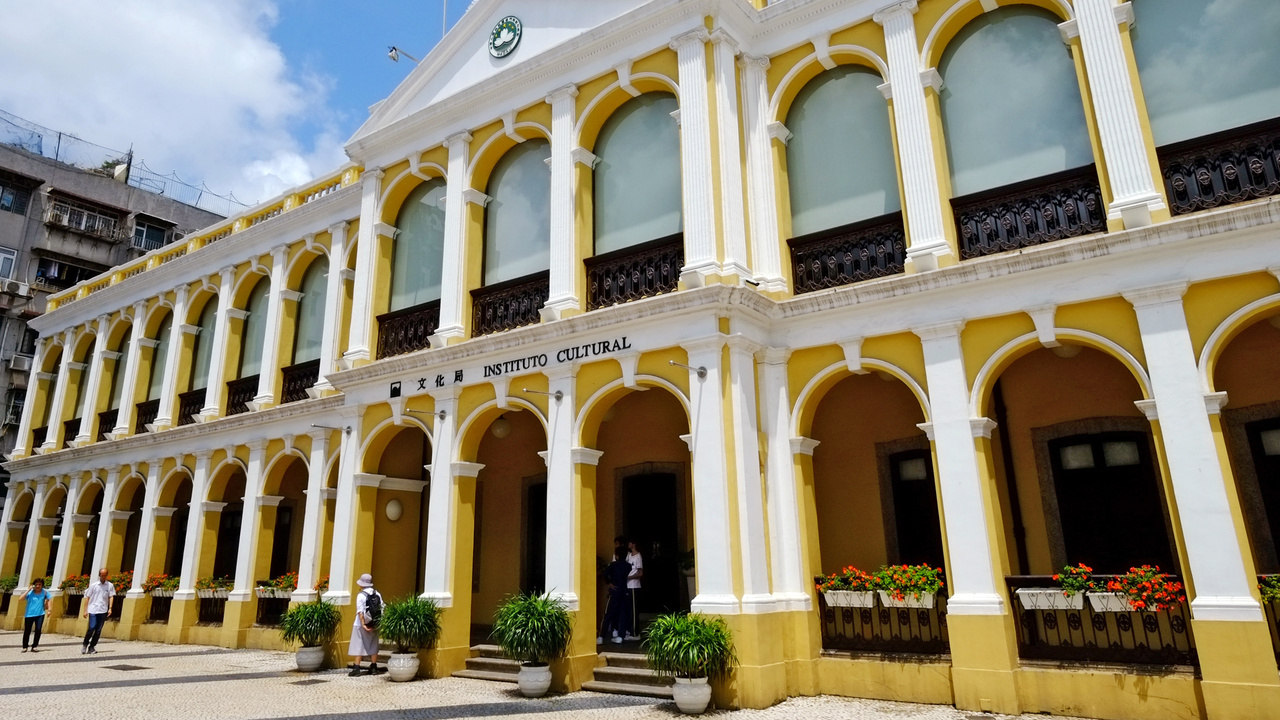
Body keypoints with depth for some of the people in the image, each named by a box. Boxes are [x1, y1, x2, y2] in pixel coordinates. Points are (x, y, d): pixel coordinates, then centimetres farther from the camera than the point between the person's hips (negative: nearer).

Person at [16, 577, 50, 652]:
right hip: (29, 614, 0)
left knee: (38, 630, -7)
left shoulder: (45, 592, -3)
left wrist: (48, 610, 7)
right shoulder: (30, 592, -8)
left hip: (40, 614, 0)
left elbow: (48, 600, 10)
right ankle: (24, 647, 23)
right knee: (27, 631, 4)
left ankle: (34, 646, 5)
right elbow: (20, 598, -22)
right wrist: (28, 590, -22)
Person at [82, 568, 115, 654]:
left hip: (103, 611, 1)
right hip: (93, 610, -1)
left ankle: (92, 647, 14)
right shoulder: (93, 585, 4)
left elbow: (111, 597, 6)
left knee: (98, 630, 3)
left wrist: (110, 608, -5)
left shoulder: (110, 586, 6)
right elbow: (87, 597, 7)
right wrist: (85, 610, 3)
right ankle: (85, 645, 9)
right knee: (92, 627, -12)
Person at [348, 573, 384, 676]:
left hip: (362, 625, -5)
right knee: (373, 646, 13)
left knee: (359, 645, 3)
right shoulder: (378, 594, 5)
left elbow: (360, 611, -17)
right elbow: (382, 609, 4)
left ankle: (356, 668, -1)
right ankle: (374, 667, 16)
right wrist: (379, 623, 9)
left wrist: (363, 624, -18)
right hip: (375, 625, 5)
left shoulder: (361, 595, -10)